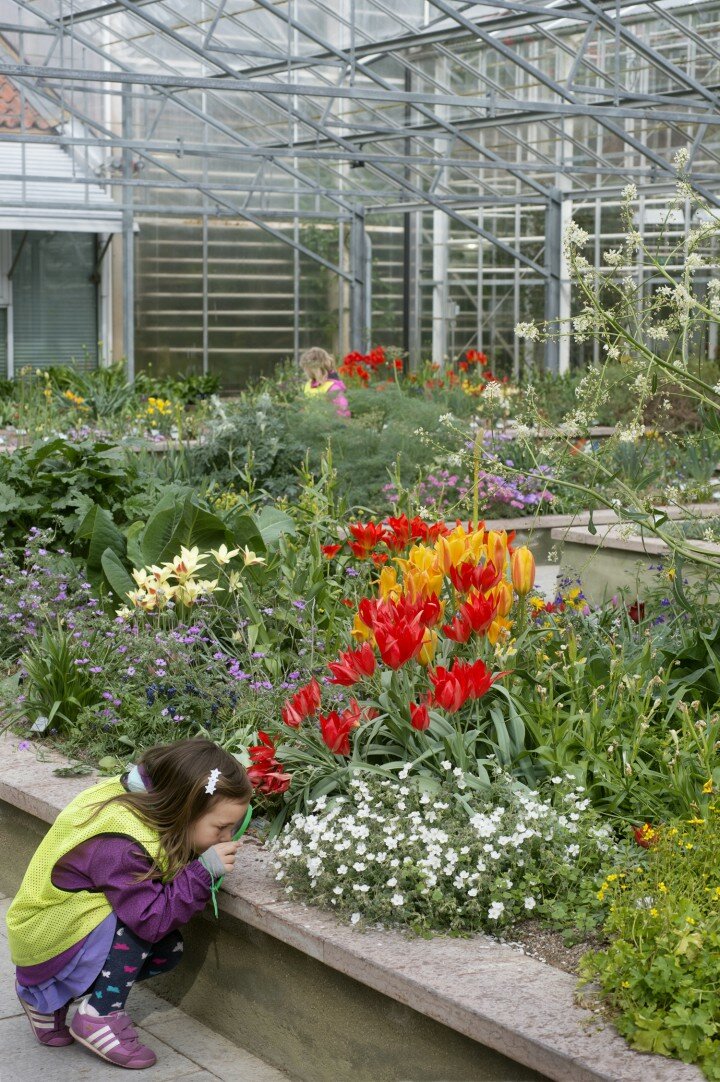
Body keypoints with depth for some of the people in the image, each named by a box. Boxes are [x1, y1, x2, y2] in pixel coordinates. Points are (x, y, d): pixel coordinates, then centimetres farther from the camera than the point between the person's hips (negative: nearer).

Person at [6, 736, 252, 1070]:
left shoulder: (141, 801, -9)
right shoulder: (119, 847, -34)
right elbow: (151, 919, -33)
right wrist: (204, 870, -35)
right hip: (46, 940, -10)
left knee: (169, 951, 0)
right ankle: (101, 1013, -14)